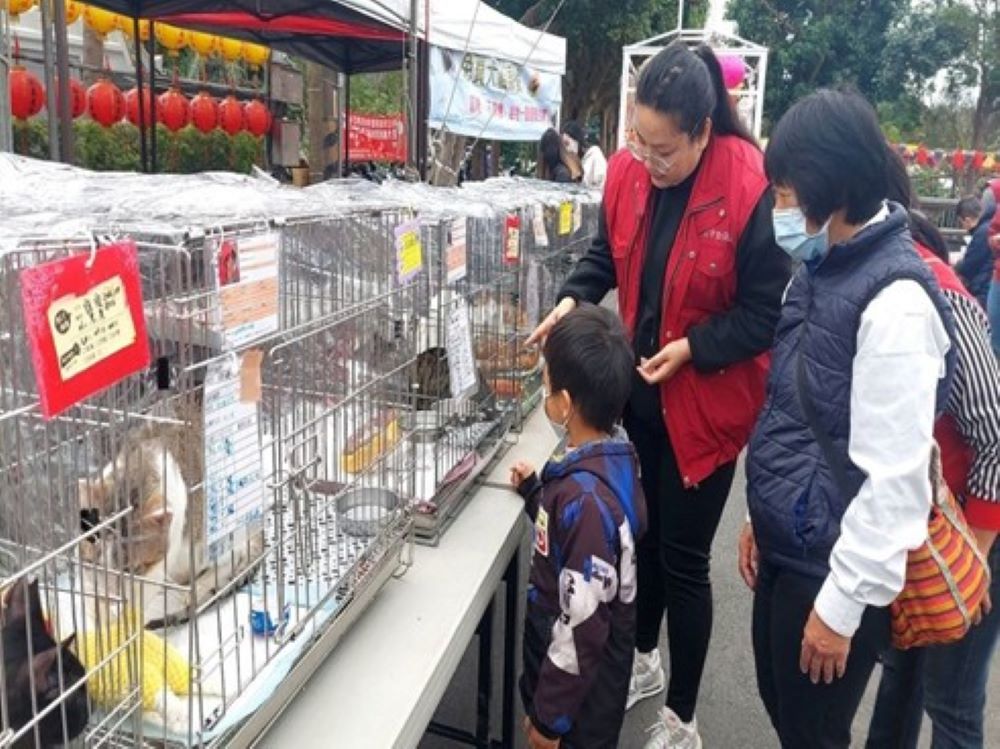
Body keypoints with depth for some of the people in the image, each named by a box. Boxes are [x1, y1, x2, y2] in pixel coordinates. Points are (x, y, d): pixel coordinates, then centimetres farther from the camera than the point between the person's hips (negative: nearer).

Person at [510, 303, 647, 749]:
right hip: (565, 653, 8)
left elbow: (582, 625, -27)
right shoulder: (611, 457, -5)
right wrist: (534, 492, 12)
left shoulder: (587, 495, -32)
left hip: (582, 673, -8)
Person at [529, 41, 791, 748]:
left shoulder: (748, 188, -21)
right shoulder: (627, 172, -5)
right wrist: (573, 298, -8)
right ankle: (645, 660, 47)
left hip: (706, 401, -6)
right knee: (644, 531, 22)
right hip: (639, 390, 6)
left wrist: (692, 347, -24)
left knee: (683, 557, 5)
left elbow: (766, 311, -15)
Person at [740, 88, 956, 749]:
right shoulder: (825, 269, 5)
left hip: (832, 567, -8)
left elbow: (894, 478, -24)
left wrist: (842, 603, -18)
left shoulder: (895, 302, -24)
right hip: (788, 547, 8)